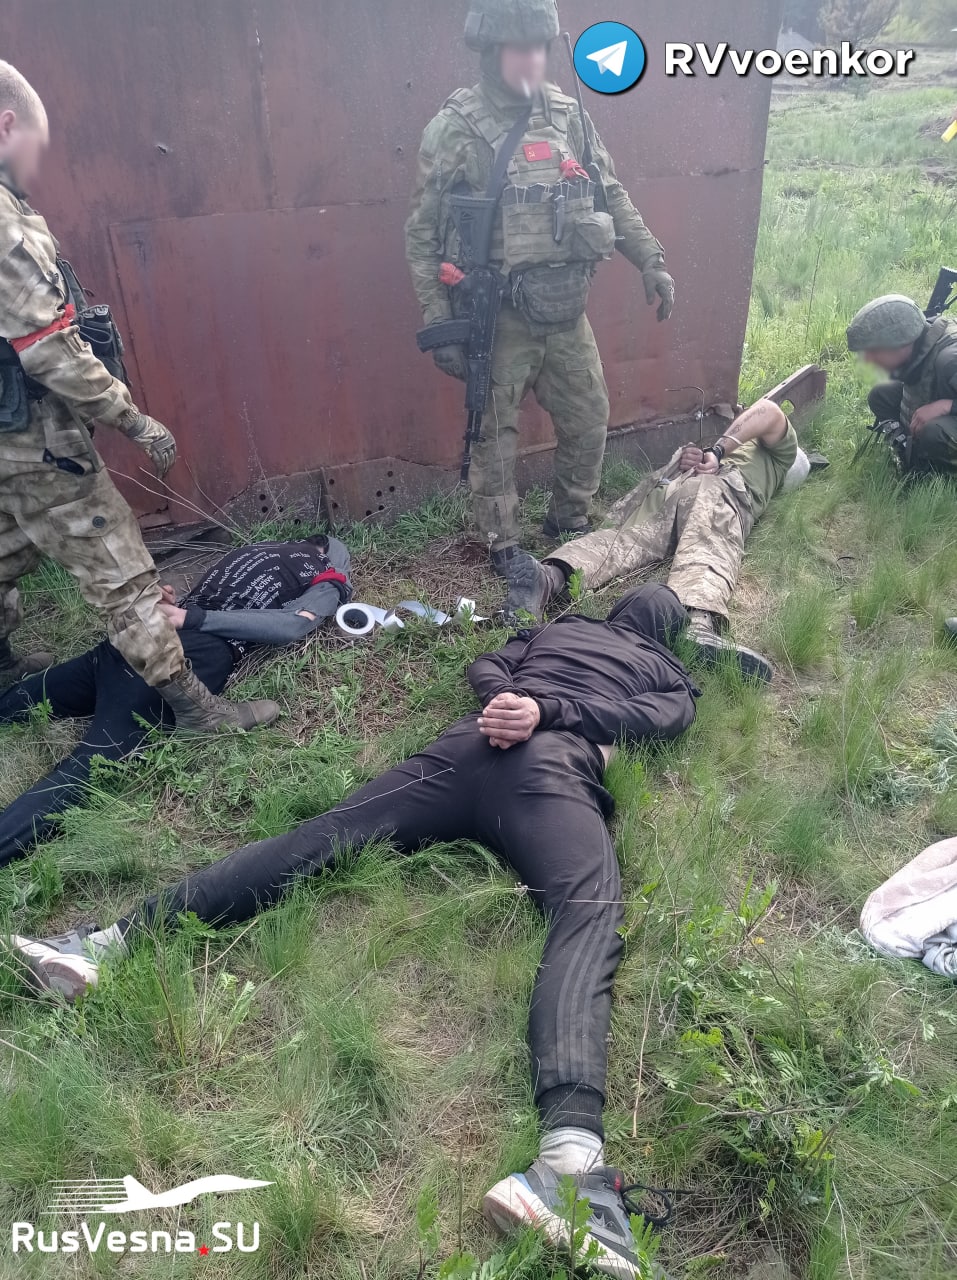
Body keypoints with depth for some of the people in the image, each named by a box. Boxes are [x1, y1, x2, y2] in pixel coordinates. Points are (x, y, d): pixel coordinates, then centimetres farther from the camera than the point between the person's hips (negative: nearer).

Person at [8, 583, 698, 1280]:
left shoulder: (555, 628, 41)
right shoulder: (672, 674, 31)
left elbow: (483, 668, 32)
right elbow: (664, 718, 9)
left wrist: (517, 699, 16)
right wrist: (550, 714, 0)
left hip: (466, 746, 4)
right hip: (550, 766, -4)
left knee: (317, 838, -4)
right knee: (589, 914, -26)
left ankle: (112, 939, -12)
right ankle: (573, 1145, -53)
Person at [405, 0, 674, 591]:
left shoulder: (568, 115, 5)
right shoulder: (455, 130, -9)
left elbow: (613, 196, 14)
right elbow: (423, 236, -7)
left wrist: (651, 260, 8)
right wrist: (441, 325, -11)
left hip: (567, 313, 5)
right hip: (500, 319, -5)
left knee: (590, 420, 12)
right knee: (496, 434, 6)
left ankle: (570, 521, 34)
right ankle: (504, 543, 25)